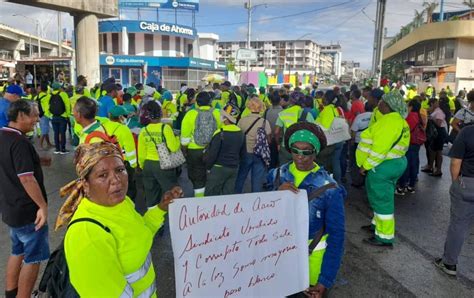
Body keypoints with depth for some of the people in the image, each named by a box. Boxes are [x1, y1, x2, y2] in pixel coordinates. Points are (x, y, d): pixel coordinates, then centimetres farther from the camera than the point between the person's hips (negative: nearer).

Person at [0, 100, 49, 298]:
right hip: (27, 210, -10)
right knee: (33, 257, 4)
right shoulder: (18, 141, -23)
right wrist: (43, 206, -22)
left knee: (18, 251, 23)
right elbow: (26, 178, -27)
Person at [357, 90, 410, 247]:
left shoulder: (390, 121, -21)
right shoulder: (397, 119, 12)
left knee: (382, 200, -1)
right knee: (382, 198, 22)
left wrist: (366, 165, -19)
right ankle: (379, 224, 38)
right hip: (392, 163, 11)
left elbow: (380, 148, -26)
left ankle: (385, 237, 8)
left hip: (383, 166, -10)